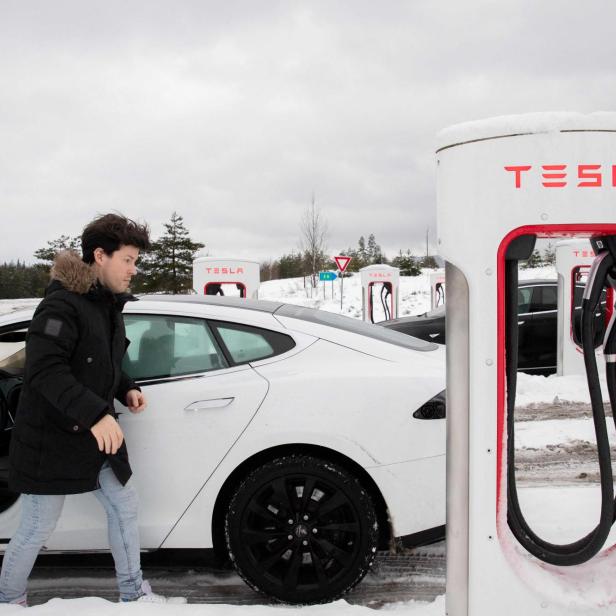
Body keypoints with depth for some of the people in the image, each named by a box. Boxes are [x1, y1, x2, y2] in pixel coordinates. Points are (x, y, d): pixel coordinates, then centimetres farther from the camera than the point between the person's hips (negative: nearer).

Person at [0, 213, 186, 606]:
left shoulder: (109, 305, 9)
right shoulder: (62, 305, -21)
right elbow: (44, 370, -30)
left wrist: (126, 389, 3)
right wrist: (95, 414, -37)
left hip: (96, 436, 9)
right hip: (51, 441, -9)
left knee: (125, 505, 14)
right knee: (37, 530, 4)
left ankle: (134, 593, 29)